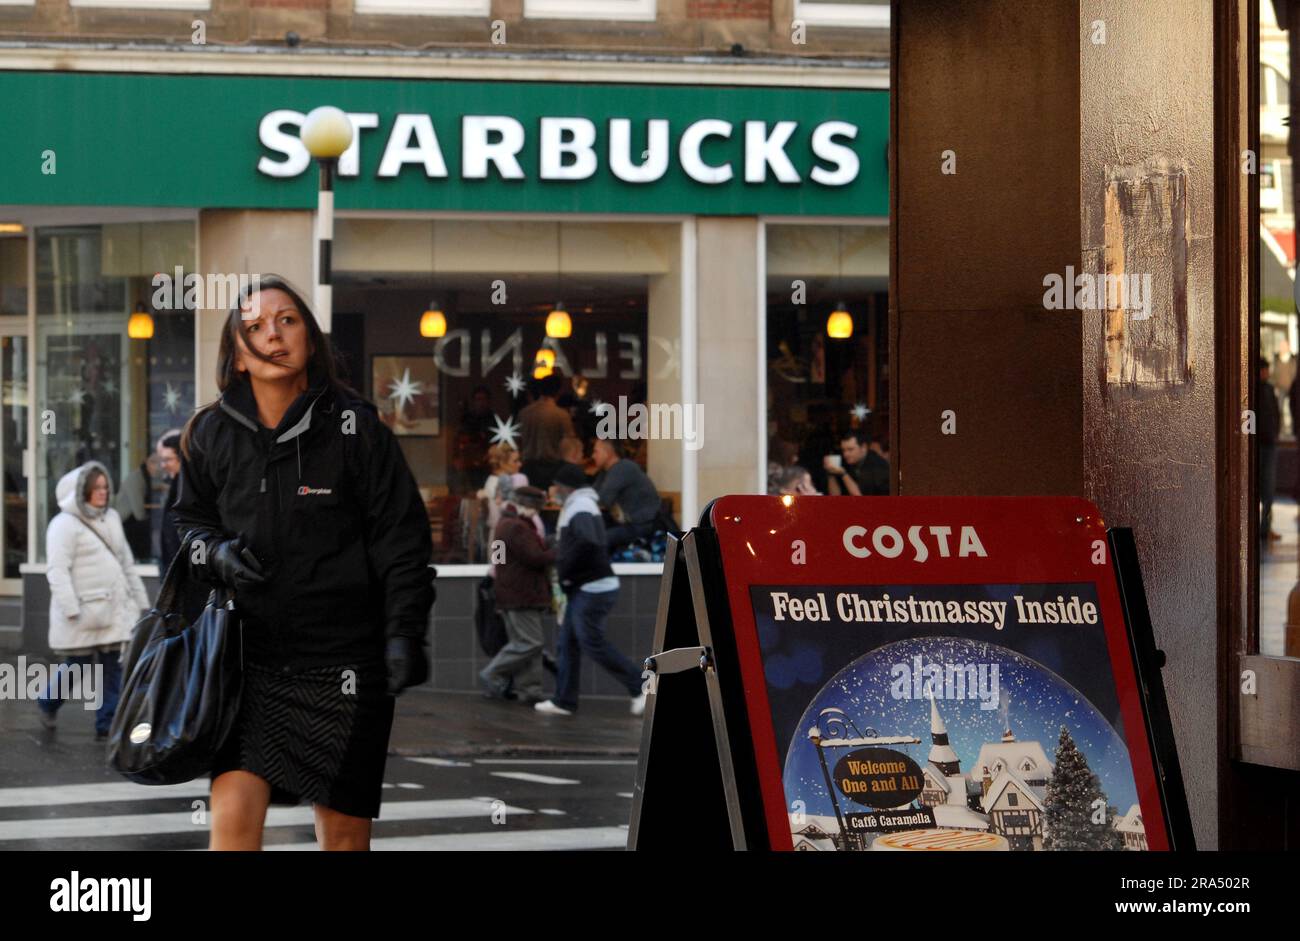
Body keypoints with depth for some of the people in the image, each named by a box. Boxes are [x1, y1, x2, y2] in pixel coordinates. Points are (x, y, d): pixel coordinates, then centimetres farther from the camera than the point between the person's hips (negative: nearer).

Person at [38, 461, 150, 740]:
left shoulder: (111, 518, 15)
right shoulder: (65, 524, -8)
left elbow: (126, 563, 23)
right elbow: (57, 570, -15)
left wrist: (139, 599, 20)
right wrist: (71, 609, -22)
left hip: (114, 610, 6)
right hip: (83, 613, -6)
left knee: (114, 669, 1)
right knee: (78, 667, 2)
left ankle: (107, 727, 5)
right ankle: (48, 703, 30)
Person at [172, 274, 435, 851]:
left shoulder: (354, 425, -3)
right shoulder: (212, 434, 4)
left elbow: (401, 538, -1)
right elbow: (190, 520, 18)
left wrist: (404, 632, -10)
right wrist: (216, 553, -5)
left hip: (344, 659, -2)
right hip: (250, 656, 2)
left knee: (344, 828, 5)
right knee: (232, 813, -12)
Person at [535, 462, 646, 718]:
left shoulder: (580, 507, -15)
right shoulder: (578, 505, 19)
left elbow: (588, 542, -32)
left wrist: (565, 568, -22)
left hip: (592, 589, -11)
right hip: (584, 589, 11)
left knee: (594, 644, -9)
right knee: (568, 643, 10)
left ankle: (640, 687, -5)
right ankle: (564, 701, 12)